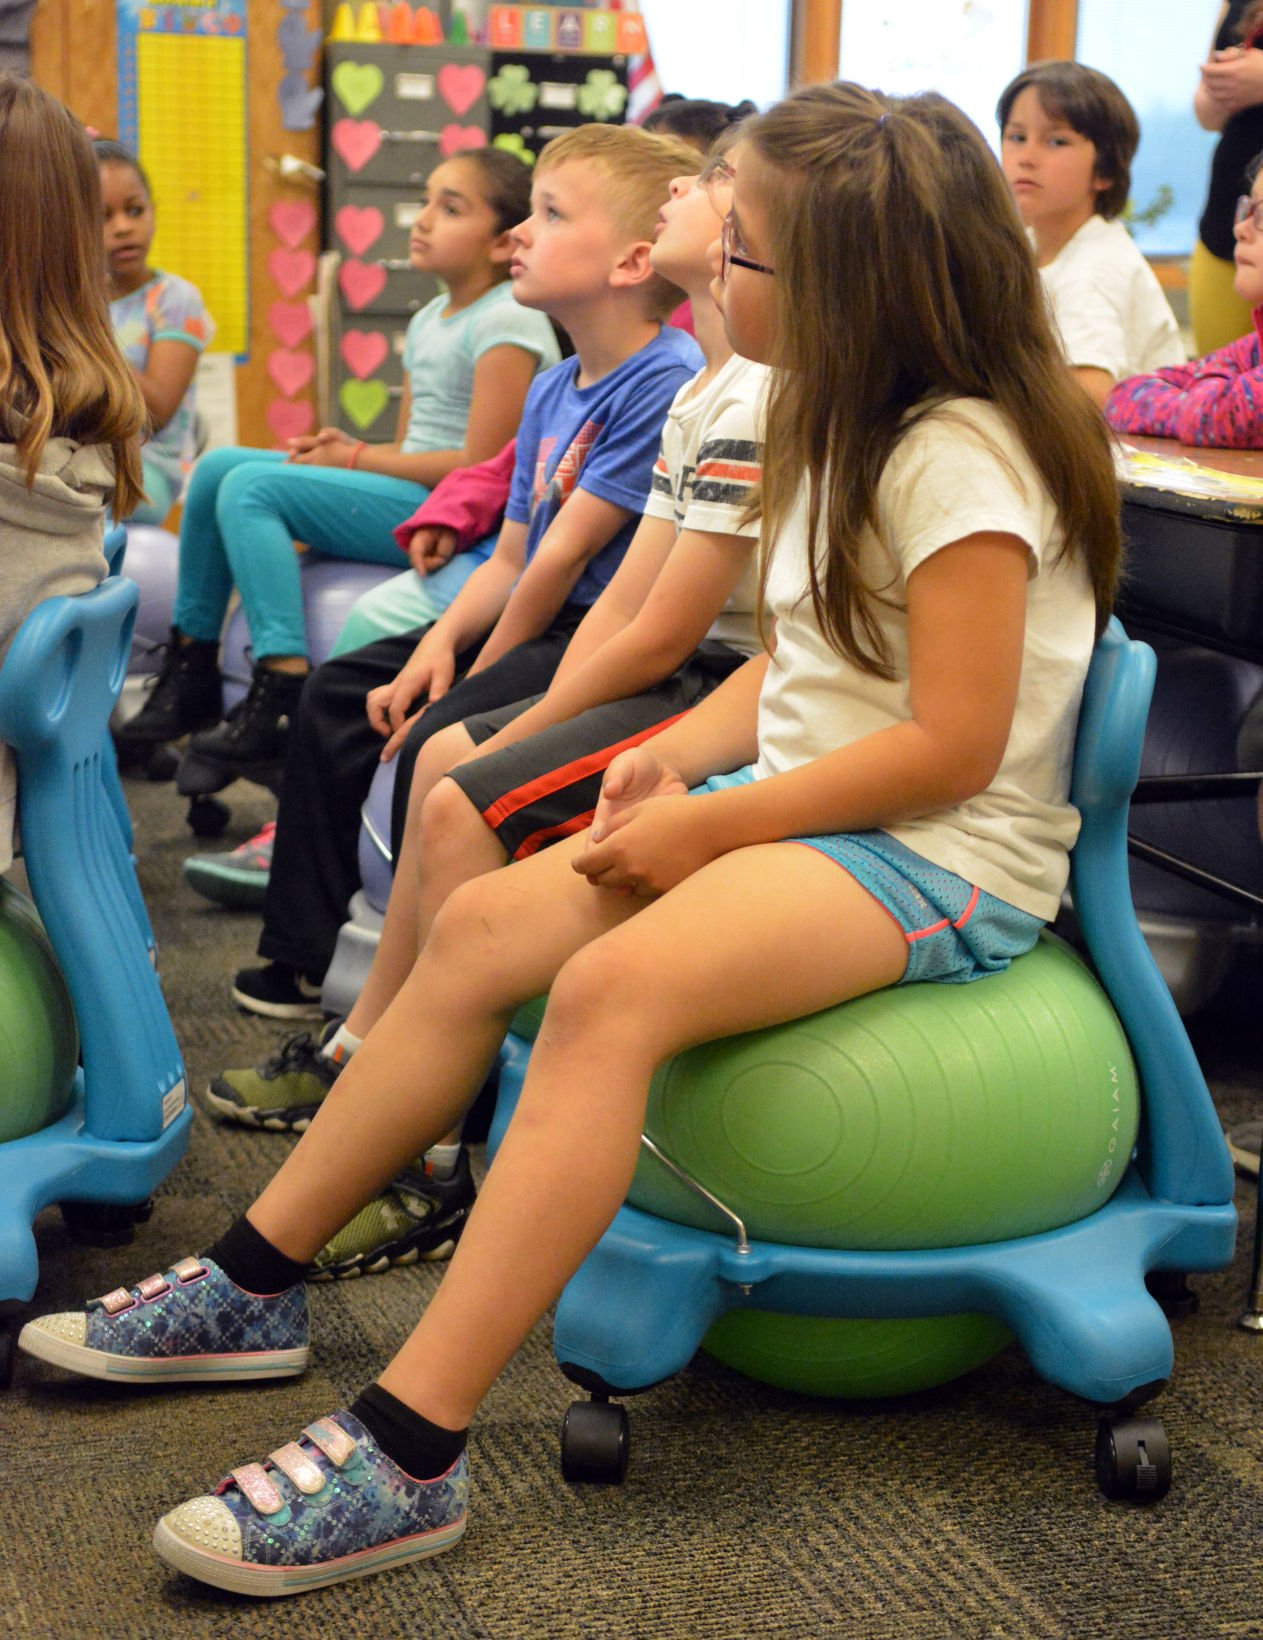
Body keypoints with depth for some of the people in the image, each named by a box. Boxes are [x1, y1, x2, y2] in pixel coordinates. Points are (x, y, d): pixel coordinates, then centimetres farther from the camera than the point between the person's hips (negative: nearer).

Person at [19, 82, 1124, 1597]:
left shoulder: (962, 457, -16)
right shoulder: (850, 428, 14)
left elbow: (952, 745, -21)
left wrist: (713, 824, -17)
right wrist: (682, 752, 1)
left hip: (947, 855, -9)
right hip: (796, 807, 10)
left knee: (612, 985, -32)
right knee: (486, 923, -4)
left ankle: (408, 1454, -32)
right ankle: (254, 1286, 7)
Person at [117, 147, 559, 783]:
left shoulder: (509, 323, -12)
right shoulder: (429, 320, 18)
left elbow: (481, 466, -19)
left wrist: (359, 460, -11)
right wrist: (354, 449, -3)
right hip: (408, 495, 10)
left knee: (251, 486, -20)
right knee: (217, 466, 3)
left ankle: (283, 693, -25)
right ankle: (190, 671, 8)